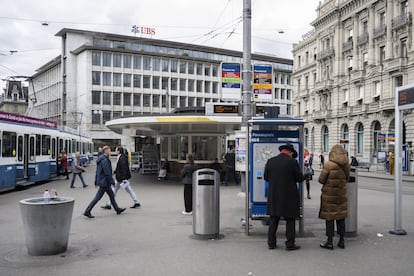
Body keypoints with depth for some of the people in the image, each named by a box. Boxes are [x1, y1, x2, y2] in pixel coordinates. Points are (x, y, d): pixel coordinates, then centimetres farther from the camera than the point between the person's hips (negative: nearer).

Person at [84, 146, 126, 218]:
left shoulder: (101, 159, 12)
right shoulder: (105, 160, -19)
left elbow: (97, 171, 17)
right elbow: (107, 173, -22)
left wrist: (96, 181, 21)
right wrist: (112, 182, -16)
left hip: (101, 181, 11)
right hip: (104, 182, -11)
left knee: (111, 195, 16)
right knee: (98, 197, -4)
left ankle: (117, 209, 24)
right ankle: (87, 211, 1)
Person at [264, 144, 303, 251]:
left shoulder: (270, 161, 0)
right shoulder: (292, 162, -11)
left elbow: (266, 177, 6)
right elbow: (300, 178, -7)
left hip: (274, 196, 4)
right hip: (289, 196, -3)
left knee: (273, 220, 12)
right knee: (290, 220, 8)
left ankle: (271, 243, 17)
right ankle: (290, 244, 12)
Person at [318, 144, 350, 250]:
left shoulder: (328, 165, -16)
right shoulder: (346, 165, 1)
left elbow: (321, 180, -10)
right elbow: (346, 179, 11)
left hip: (329, 195, -5)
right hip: (341, 194, 5)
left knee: (329, 218, 3)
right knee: (341, 217, 14)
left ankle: (330, 242, 8)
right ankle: (341, 241, 21)